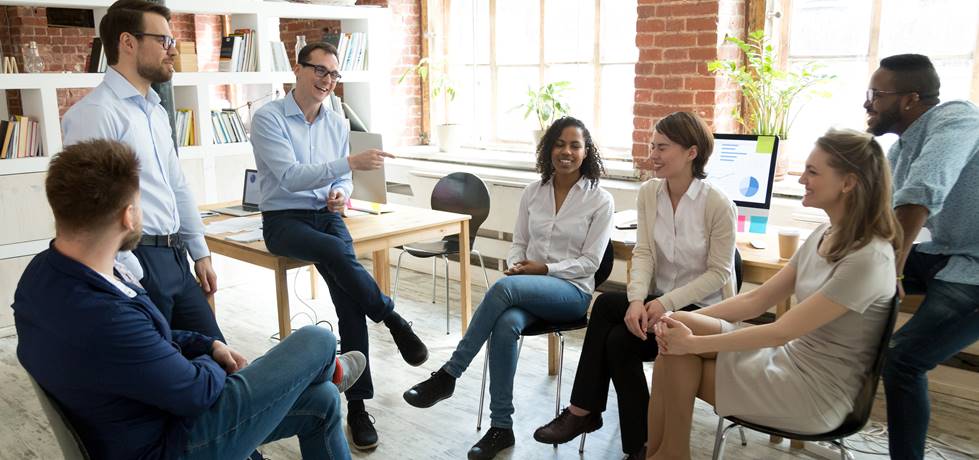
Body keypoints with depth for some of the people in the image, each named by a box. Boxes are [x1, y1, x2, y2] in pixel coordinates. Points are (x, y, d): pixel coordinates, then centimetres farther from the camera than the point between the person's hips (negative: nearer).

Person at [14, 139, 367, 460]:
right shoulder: (101, 321, -38)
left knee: (320, 402, 13)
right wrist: (213, 364, -2)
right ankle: (328, 370, 35)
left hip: (148, 417, 9)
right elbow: (196, 392, -23)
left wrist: (206, 345, 4)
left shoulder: (44, 271, -6)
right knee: (317, 341, -2)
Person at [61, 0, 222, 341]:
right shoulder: (95, 112, -13)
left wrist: (200, 253, 19)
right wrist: (132, 276, -21)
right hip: (136, 262, -8)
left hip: (174, 258, 9)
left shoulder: (156, 111, 16)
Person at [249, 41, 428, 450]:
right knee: (338, 253, -37)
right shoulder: (268, 118, -7)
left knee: (349, 298, -21)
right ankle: (394, 321, -16)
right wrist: (350, 162, -28)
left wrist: (340, 194, -8)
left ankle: (357, 405, -17)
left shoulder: (337, 124, 11)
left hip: (327, 216, 4)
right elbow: (289, 176, -19)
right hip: (284, 219, -4)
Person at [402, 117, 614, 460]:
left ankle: (448, 375, -25)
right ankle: (501, 427, -22)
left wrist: (543, 269, -15)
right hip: (526, 289, 4)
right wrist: (516, 266, -8)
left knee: (504, 288, -35)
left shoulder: (600, 200, -1)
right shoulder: (533, 192, 11)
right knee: (505, 325, -34)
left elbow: (589, 262, -5)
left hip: (572, 290, -3)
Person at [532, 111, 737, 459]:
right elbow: (643, 253, -3)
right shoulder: (648, 193, 1)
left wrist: (667, 303, -23)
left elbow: (718, 272, -13)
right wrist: (637, 299, -21)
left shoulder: (718, 205, -15)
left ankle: (583, 411, -3)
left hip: (701, 309, -5)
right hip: (660, 300, 5)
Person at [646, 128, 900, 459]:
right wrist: (686, 322, -8)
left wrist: (693, 342, -19)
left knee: (680, 352, -12)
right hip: (793, 356, 8)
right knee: (678, 330, -11)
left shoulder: (868, 259, -22)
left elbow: (781, 332, -24)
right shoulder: (825, 234, 5)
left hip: (818, 394, -8)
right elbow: (756, 300, 4)